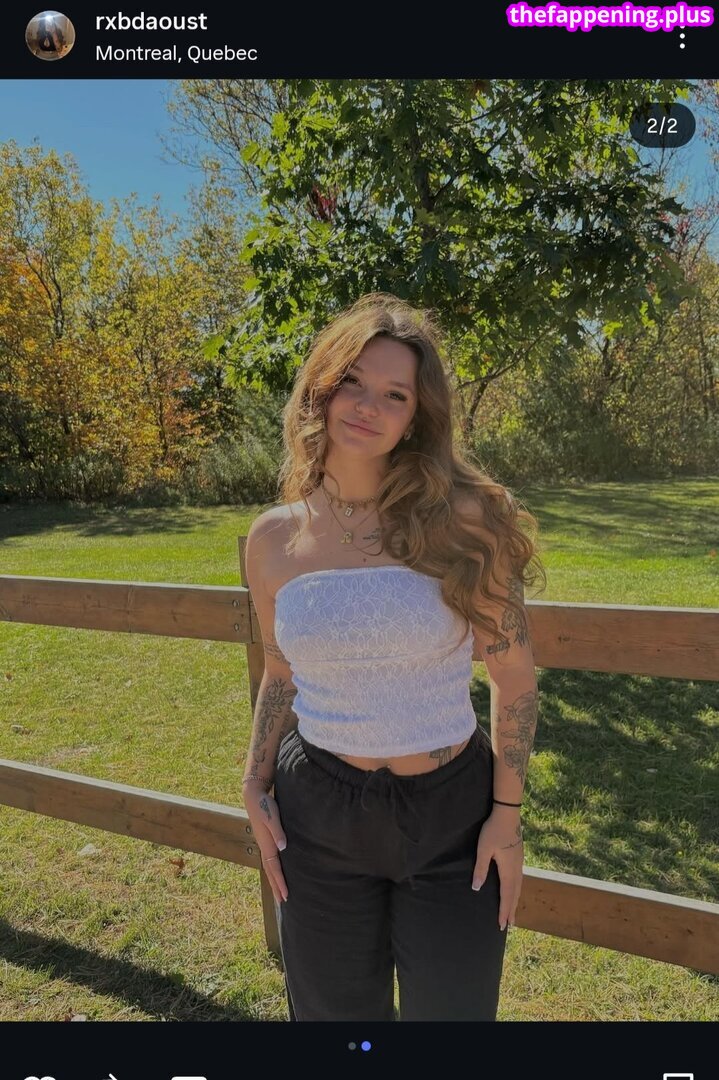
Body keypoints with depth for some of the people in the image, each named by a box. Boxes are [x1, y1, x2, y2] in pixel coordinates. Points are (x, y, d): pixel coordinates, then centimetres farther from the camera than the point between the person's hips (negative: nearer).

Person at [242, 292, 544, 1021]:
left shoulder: (464, 519, -14)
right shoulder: (273, 538, -5)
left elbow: (513, 671, -6)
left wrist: (508, 811, -6)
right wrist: (255, 787, 3)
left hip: (453, 813, -1)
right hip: (319, 813, 2)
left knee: (452, 1010, 18)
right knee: (334, 1009, 22)